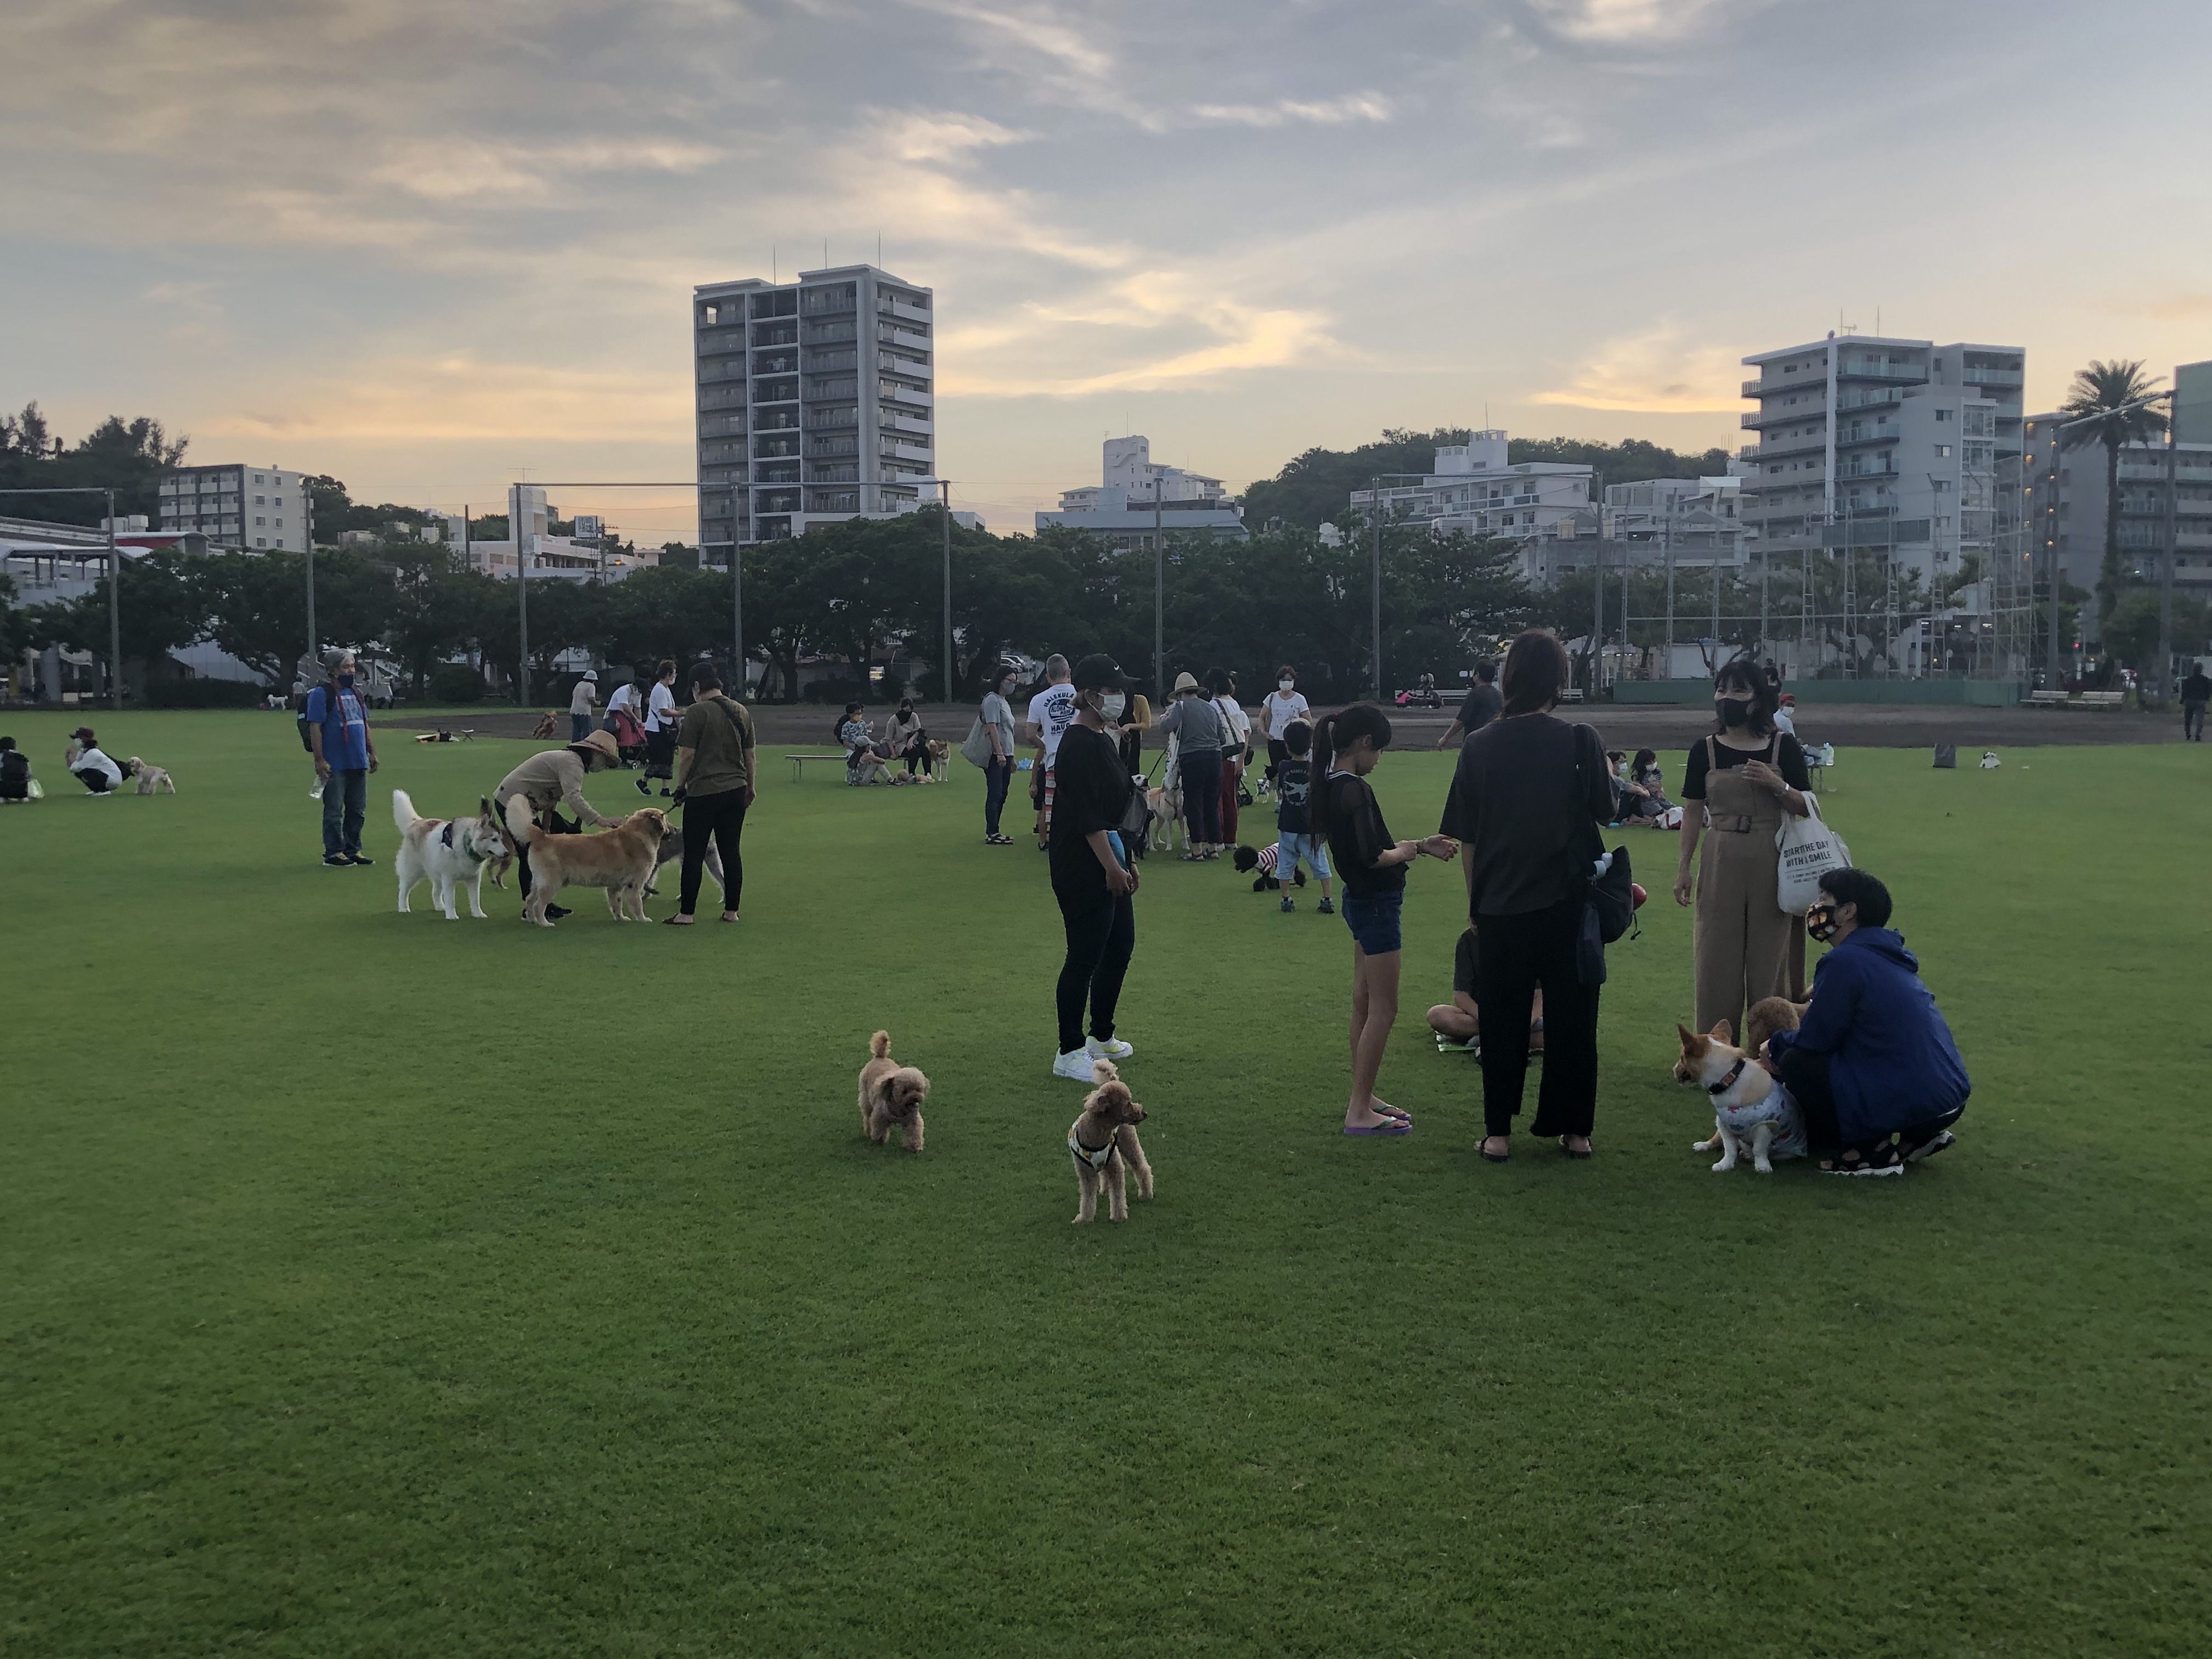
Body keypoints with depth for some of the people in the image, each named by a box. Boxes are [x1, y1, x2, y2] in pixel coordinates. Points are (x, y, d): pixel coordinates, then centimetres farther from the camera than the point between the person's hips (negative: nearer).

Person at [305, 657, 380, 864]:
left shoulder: (355, 694, 17)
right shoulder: (321, 694, -7)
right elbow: (315, 728, -12)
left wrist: (372, 753, 18)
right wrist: (320, 760, -17)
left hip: (358, 764, 7)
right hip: (335, 765, -7)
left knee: (357, 810, 11)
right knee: (334, 811, -2)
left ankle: (353, 850, 20)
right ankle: (333, 853, 4)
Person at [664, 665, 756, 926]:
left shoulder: (697, 712, -10)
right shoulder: (742, 711, 9)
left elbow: (686, 755, -10)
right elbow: (750, 756, 13)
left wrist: (680, 786, 3)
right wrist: (750, 787, 23)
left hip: (704, 792, -6)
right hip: (736, 791, 6)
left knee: (694, 854, 0)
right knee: (731, 852, 10)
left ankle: (686, 913, 2)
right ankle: (731, 911, 12)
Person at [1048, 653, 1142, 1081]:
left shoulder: (1103, 740, 14)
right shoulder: (1078, 745, -16)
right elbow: (1087, 816, -22)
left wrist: (1123, 863, 22)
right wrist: (1112, 867, -23)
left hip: (1107, 862, 10)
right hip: (1083, 868, -10)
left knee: (1120, 945, 17)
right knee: (1085, 957, -5)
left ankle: (1102, 1037, 31)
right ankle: (1069, 1053, 5)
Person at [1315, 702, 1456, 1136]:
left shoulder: (1331, 788, 7)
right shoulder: (1355, 791, -22)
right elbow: (1373, 857, -28)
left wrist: (1421, 845, 14)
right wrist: (1405, 852, -9)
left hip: (1362, 901, 10)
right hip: (1376, 904, -10)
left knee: (1365, 1005, 16)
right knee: (1383, 1010, -3)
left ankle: (1363, 1099, 25)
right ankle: (1359, 1112, 1)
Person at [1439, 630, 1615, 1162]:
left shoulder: (1479, 745, -4)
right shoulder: (1579, 741, -9)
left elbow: (1466, 838, 1)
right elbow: (1605, 812, 5)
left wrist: (1475, 900, 12)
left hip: (1500, 904, 1)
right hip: (1568, 901, -1)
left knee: (1503, 1019, 10)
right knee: (1571, 1017, 11)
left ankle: (1498, 1133, 13)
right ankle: (1574, 1130, 17)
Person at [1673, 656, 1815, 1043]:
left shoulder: (1783, 746, 1)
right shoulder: (1705, 751, 4)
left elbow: (1805, 807, 2)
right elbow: (1693, 812, 6)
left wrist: (1777, 785, -17)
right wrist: (1683, 868, 2)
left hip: (1772, 864, -1)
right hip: (1721, 863, 1)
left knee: (1770, 956, 3)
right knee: (1718, 956, 3)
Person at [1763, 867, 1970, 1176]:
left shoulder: (1845, 961, -14)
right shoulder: (1888, 957, 16)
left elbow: (1816, 1040, -9)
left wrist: (1776, 1045, 9)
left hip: (1911, 1103, -10)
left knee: (1795, 1062, -3)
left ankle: (1871, 1151, -2)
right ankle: (1919, 1134, 15)